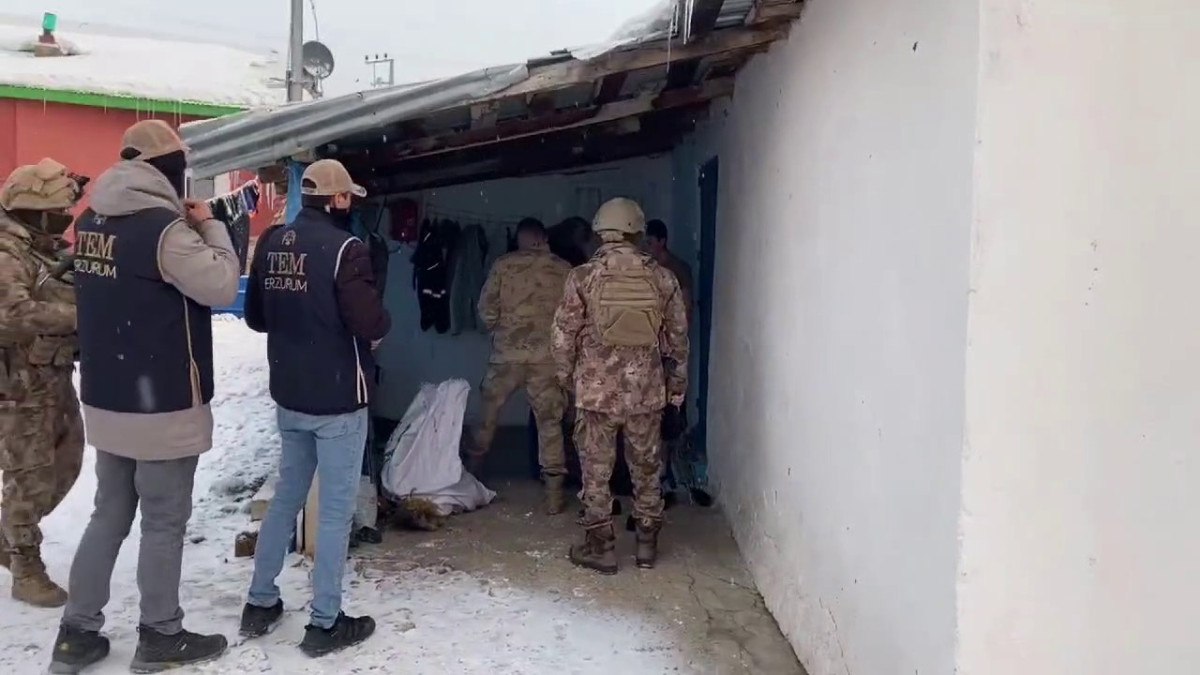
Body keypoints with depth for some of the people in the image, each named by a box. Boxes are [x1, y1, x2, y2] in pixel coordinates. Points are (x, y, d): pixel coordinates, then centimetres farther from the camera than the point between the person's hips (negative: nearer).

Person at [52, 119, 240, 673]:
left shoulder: (91, 223, 7)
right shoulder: (164, 227, -19)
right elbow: (220, 286, -17)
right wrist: (210, 227, -5)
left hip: (106, 398, 8)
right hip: (164, 403, -8)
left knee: (109, 514, 18)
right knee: (164, 522, 5)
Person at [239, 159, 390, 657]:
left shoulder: (271, 243, 6)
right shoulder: (344, 247, -17)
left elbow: (255, 316, 13)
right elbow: (371, 323, -23)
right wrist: (382, 323, -2)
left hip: (288, 396, 7)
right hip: (338, 399, -7)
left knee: (286, 495, 20)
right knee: (335, 508, 3)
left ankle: (260, 603, 28)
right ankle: (325, 623, 10)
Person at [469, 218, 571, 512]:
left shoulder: (503, 265, -2)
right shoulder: (563, 269, 0)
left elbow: (486, 309, -2)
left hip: (507, 352, 0)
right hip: (548, 355, 0)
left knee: (489, 411, 19)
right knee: (550, 421, 6)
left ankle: (474, 467, 35)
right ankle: (554, 494, 6)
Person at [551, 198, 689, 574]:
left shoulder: (583, 277, -7)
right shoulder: (662, 278, -1)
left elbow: (563, 335, -4)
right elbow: (678, 337, 4)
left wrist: (566, 378, 12)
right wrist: (677, 384, 16)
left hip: (596, 391, -2)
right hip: (647, 392, 2)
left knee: (596, 472, 9)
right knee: (646, 469, 15)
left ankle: (600, 547, 16)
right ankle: (647, 544, 24)